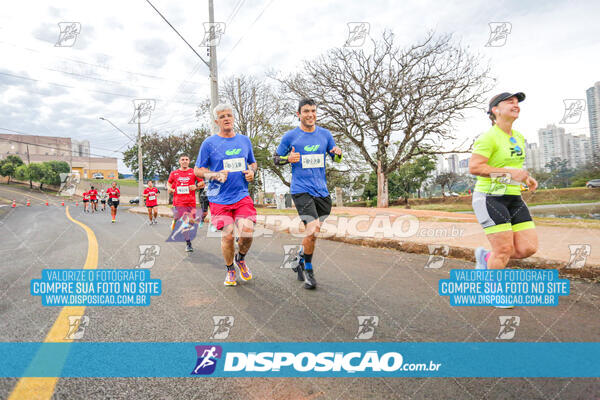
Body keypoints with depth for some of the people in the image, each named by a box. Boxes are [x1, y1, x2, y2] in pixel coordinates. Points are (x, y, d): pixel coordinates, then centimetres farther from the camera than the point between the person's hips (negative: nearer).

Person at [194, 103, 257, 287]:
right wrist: (216, 175, -13)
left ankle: (241, 259, 20)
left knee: (247, 232, -12)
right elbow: (197, 170, 3)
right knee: (227, 236, -4)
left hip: (242, 196, 2)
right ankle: (230, 270, 22)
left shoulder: (244, 140, 11)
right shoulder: (209, 143, 0)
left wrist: (251, 171, 0)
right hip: (219, 199, -2)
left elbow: (253, 163, 23)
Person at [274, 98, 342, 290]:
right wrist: (289, 158, -13)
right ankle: (308, 270, 5)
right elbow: (276, 159, 8)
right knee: (312, 230, -17)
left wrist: (338, 153, -5)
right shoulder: (290, 136, 0)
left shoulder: (325, 134, 9)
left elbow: (336, 158, 19)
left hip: (322, 191, 4)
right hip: (301, 190, -4)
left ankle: (300, 262, 38)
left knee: (312, 232, 13)